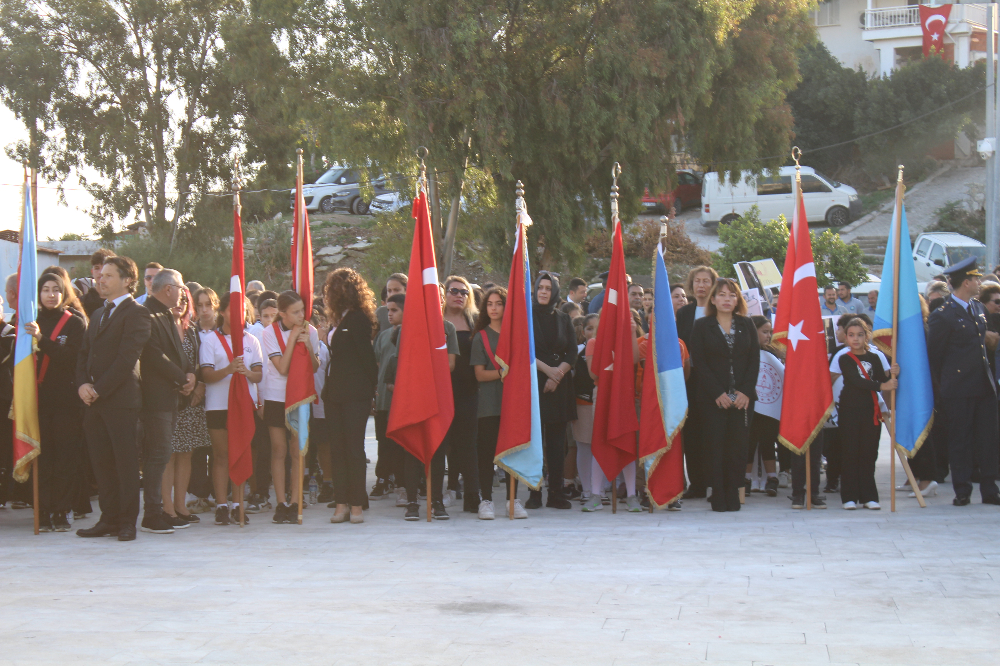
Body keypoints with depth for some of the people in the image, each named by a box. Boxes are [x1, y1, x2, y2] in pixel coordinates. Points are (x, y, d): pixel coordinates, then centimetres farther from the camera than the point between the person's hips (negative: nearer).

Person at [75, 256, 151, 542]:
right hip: (94, 400, 8)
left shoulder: (136, 313, -6)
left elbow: (127, 357, -13)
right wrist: (82, 384, 0)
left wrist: (99, 389, -14)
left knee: (126, 462, -3)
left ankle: (127, 521, 2)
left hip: (121, 400, -7)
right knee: (101, 462, 8)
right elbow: (84, 354, 18)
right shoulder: (98, 314, 21)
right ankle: (109, 519, 13)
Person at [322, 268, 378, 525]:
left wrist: (372, 386, -6)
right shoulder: (340, 320, 15)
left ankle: (356, 505, 0)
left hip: (355, 395, -8)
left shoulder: (358, 319, -10)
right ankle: (342, 503, 9)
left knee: (353, 448, -4)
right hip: (335, 394, 8)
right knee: (338, 448, 6)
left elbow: (366, 356, -10)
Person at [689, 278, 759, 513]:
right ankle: (718, 498, 1)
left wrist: (745, 391, -7)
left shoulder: (747, 325, 12)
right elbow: (698, 363, -2)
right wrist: (718, 394, -12)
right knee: (716, 447, -4)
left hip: (742, 398, 2)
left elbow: (755, 360, 6)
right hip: (712, 399, -2)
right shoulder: (701, 326, 5)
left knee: (738, 446, -1)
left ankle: (733, 496, 6)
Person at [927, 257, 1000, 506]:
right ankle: (962, 492, 9)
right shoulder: (942, 316, -11)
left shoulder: (979, 309, 13)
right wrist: (939, 388, -1)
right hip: (958, 390, -7)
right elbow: (934, 356, -5)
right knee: (960, 441, 1)